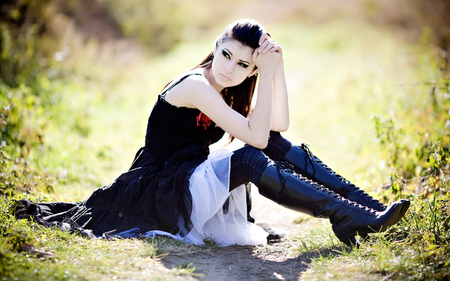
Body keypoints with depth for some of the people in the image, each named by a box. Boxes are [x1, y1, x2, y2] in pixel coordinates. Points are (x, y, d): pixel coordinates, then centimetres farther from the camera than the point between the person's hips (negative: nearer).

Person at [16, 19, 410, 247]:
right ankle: (353, 219, -29)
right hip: (159, 191, -9)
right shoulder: (195, 85, -19)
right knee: (248, 159, -30)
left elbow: (279, 125, -1)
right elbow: (256, 136, -26)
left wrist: (277, 68, -8)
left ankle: (369, 208, -9)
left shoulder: (227, 91, 8)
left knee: (280, 147, -4)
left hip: (192, 185, 9)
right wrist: (268, 73, -25)